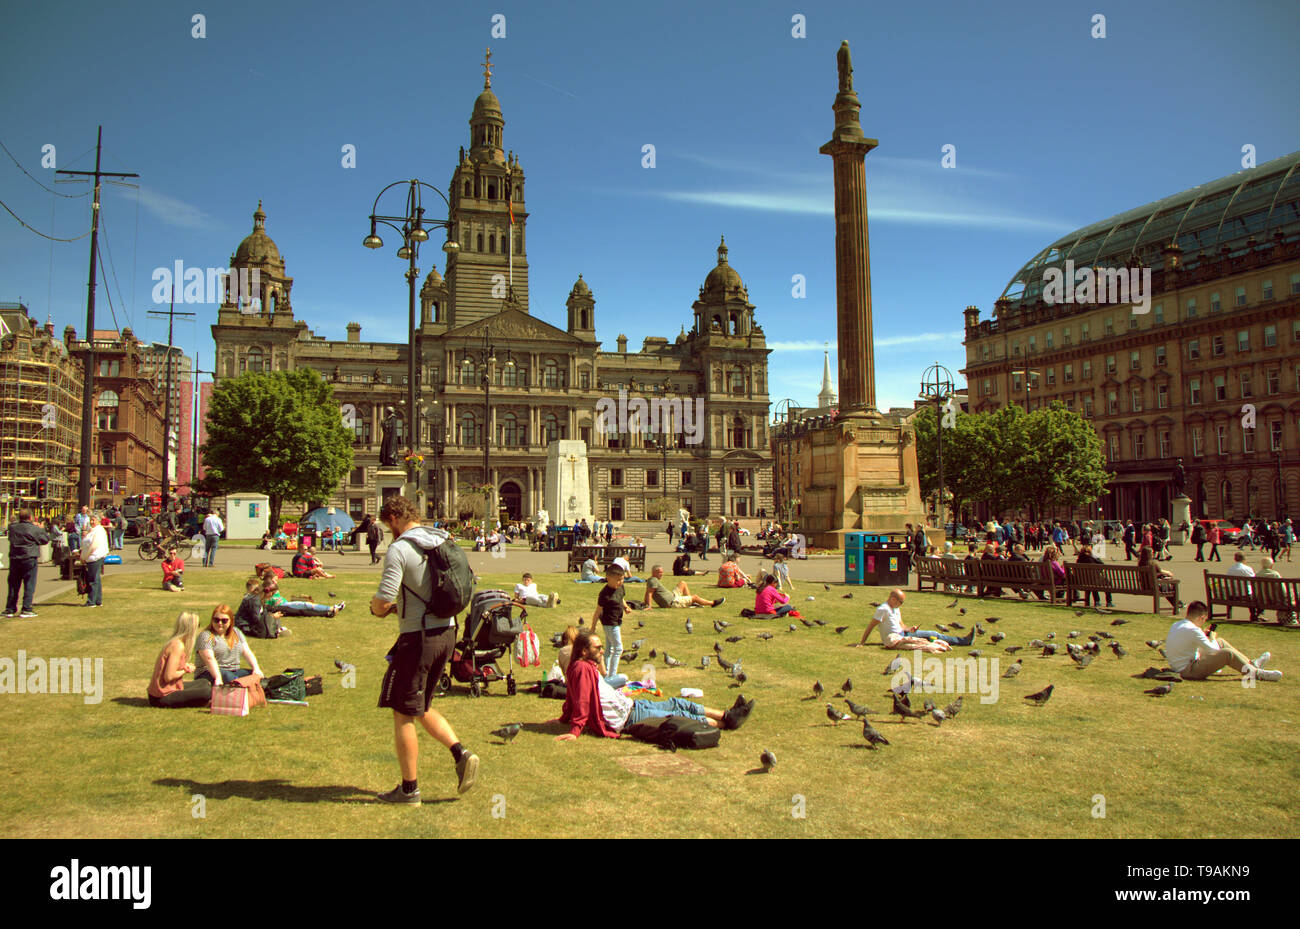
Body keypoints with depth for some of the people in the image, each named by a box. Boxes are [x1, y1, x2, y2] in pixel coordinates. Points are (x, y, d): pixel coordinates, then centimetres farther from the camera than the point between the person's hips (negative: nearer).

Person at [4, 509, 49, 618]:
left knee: (13, 585, 13)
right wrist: (41, 529, 15)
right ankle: (26, 609, -3)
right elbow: (46, 539, 0)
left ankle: (10, 609, 17)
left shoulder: (13, 527, 2)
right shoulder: (34, 529, -11)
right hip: (29, 559, -5)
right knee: (29, 585, 0)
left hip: (14, 559, 5)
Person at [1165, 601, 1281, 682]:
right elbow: (1213, 650, -15)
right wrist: (1212, 639, 5)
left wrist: (1202, 635, 14)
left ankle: (1251, 663, 22)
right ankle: (1256, 673, -1)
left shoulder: (1175, 625, 8)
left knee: (1221, 642, 17)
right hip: (1188, 671, -10)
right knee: (1227, 653, -18)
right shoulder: (1193, 630, -21)